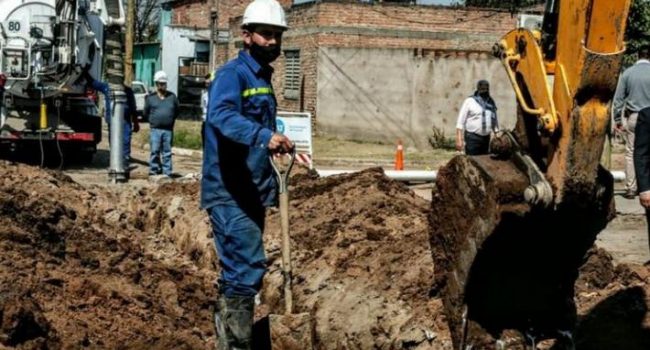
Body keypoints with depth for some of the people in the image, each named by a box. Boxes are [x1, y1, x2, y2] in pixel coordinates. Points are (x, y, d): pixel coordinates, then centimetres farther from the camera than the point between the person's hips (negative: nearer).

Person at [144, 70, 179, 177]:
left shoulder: (172, 97, 9)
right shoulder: (150, 97, 7)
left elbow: (176, 112, 17)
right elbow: (145, 113, 13)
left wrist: (170, 120, 9)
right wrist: (152, 121, 10)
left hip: (168, 130, 1)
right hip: (155, 129, -1)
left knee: (167, 152, 4)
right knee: (155, 152, -3)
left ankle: (167, 173, 7)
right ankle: (154, 171, 5)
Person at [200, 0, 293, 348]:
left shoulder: (263, 78, 17)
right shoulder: (232, 74, -12)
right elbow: (222, 116, -32)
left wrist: (270, 185, 25)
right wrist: (264, 136, -47)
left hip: (252, 193, 10)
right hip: (229, 193, -10)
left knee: (237, 271, 17)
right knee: (248, 270, -15)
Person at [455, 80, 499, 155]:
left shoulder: (491, 103, 12)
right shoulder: (470, 101, -4)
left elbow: (495, 123, 20)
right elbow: (460, 122, -6)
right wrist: (459, 140, -14)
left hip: (486, 138, 6)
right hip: (472, 138, -5)